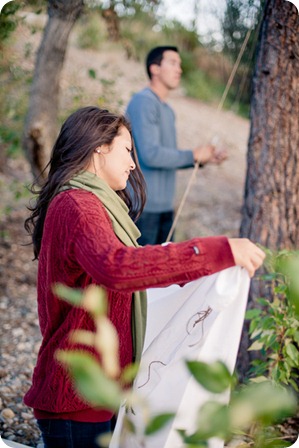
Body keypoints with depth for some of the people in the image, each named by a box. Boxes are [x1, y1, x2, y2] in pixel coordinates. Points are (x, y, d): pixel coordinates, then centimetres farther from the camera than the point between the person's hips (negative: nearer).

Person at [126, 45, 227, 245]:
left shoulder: (167, 109, 15)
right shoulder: (143, 102, -13)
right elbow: (150, 154, -23)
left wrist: (206, 158, 9)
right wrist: (193, 155, -11)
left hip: (164, 206, 9)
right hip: (144, 206, -9)